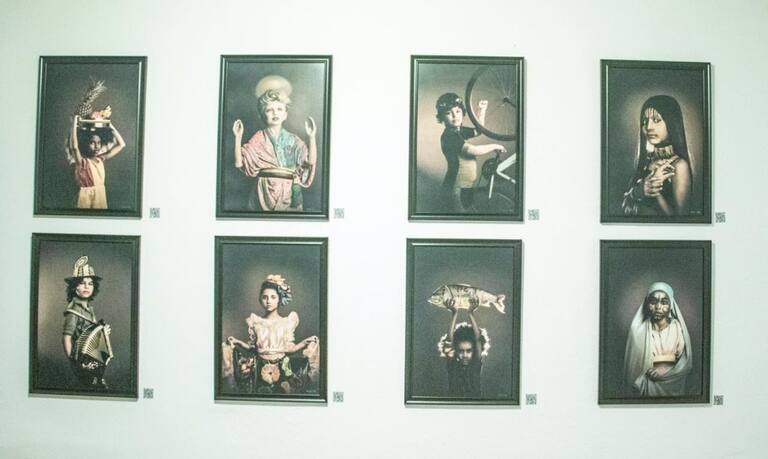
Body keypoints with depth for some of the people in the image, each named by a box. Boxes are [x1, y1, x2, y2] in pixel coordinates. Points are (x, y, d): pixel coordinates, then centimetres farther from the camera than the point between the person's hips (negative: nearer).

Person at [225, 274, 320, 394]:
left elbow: (289, 348, -3)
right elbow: (251, 346, 7)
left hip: (282, 371, -1)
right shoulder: (255, 322, 3)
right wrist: (237, 342, -6)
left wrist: (306, 342, -14)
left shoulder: (287, 322, 0)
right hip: (261, 371, 1)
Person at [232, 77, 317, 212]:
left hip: (289, 195, 1)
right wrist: (238, 137, -10)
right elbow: (239, 162, -3)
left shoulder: (293, 140, 5)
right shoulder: (258, 139, 2)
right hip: (264, 194, -1)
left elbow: (311, 161, -6)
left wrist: (312, 137, -14)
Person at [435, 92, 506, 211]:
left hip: (467, 185, 10)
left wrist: (481, 111, 9)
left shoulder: (458, 131, 6)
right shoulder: (449, 135, -23)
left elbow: (478, 131, 22)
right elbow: (472, 151, -29)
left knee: (468, 210, 23)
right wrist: (494, 146, -15)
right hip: (457, 188, -10)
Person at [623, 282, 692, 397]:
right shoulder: (638, 330, -11)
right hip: (649, 387, -1)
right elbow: (633, 364, -8)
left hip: (673, 388, 1)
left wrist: (664, 371, -17)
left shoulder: (678, 327, -7)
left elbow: (685, 363, -5)